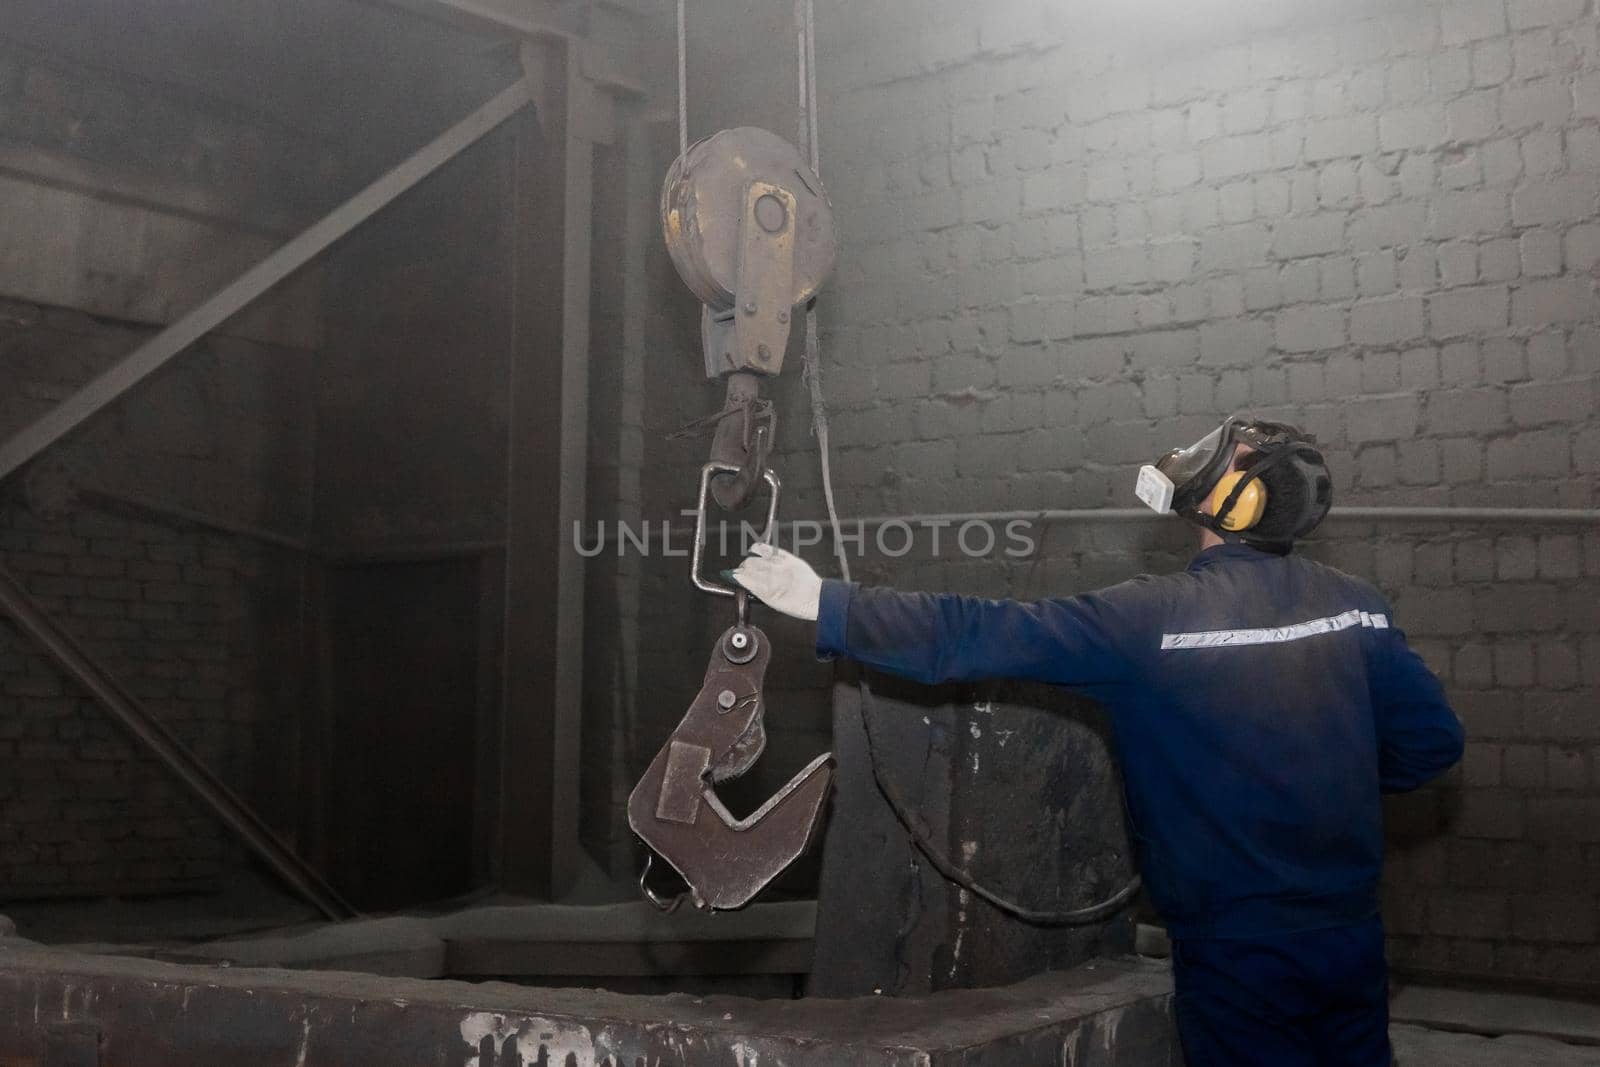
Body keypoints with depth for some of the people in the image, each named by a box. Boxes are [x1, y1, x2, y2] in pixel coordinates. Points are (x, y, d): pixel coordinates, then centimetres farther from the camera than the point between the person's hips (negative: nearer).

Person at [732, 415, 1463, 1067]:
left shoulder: (1152, 619, -15)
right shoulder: (1355, 605, -2)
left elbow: (982, 636, -15)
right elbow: (1433, 740, 3)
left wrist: (826, 605, -9)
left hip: (1237, 955, -4)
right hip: (1350, 939, 4)